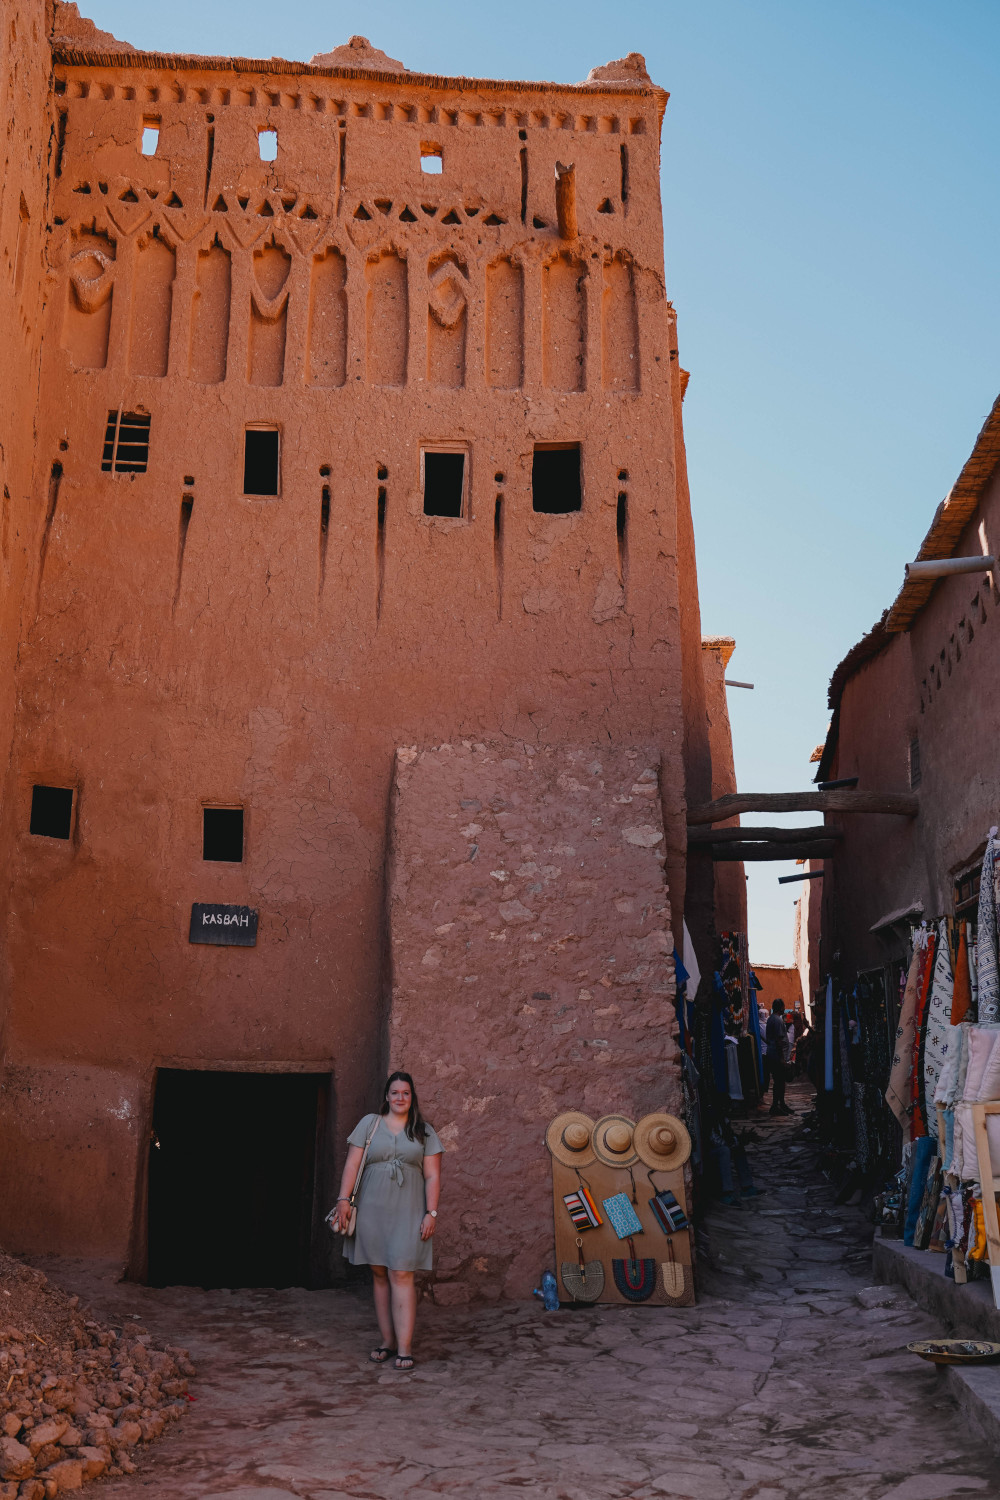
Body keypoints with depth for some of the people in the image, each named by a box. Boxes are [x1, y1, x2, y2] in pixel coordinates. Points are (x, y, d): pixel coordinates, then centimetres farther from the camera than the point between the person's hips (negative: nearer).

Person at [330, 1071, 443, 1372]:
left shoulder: (424, 1132, 8)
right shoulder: (369, 1124, 9)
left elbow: (432, 1176, 5)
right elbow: (352, 1164, 5)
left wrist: (431, 1213, -3)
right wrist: (344, 1199, -5)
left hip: (408, 1212, -2)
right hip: (372, 1209, 2)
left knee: (401, 1275, -9)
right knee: (380, 1276, 5)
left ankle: (404, 1348, -9)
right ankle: (387, 1340, 14)